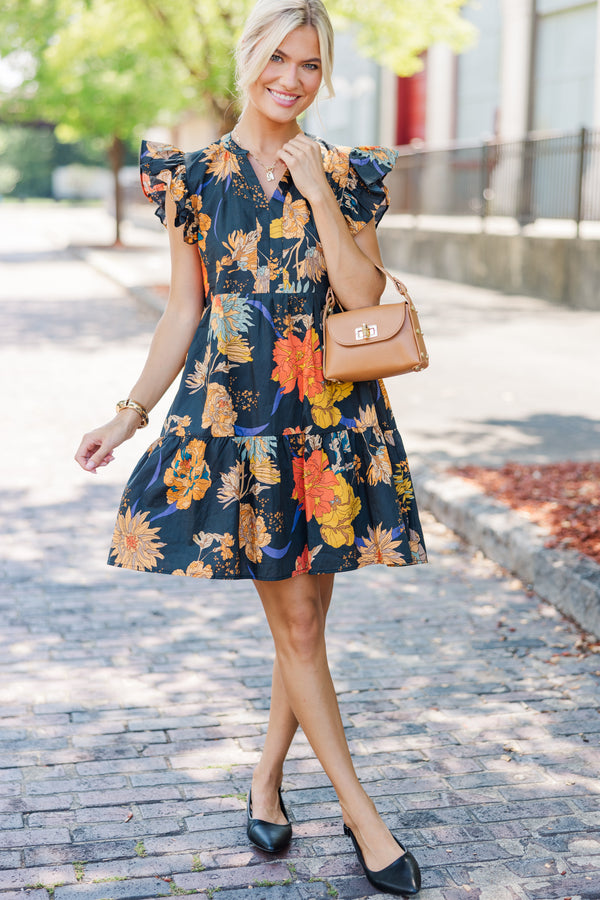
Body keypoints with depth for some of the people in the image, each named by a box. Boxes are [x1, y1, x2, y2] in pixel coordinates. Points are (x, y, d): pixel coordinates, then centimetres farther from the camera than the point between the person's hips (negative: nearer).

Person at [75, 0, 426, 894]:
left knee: (306, 619, 9)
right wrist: (132, 411, -1)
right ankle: (362, 815, 10)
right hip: (232, 415, -1)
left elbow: (364, 297, -7)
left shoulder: (346, 174, 5)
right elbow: (184, 312, 5)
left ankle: (268, 778, 31)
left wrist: (318, 190, -11)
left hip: (331, 417, 2)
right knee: (294, 623, -1)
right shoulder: (194, 174, 5)